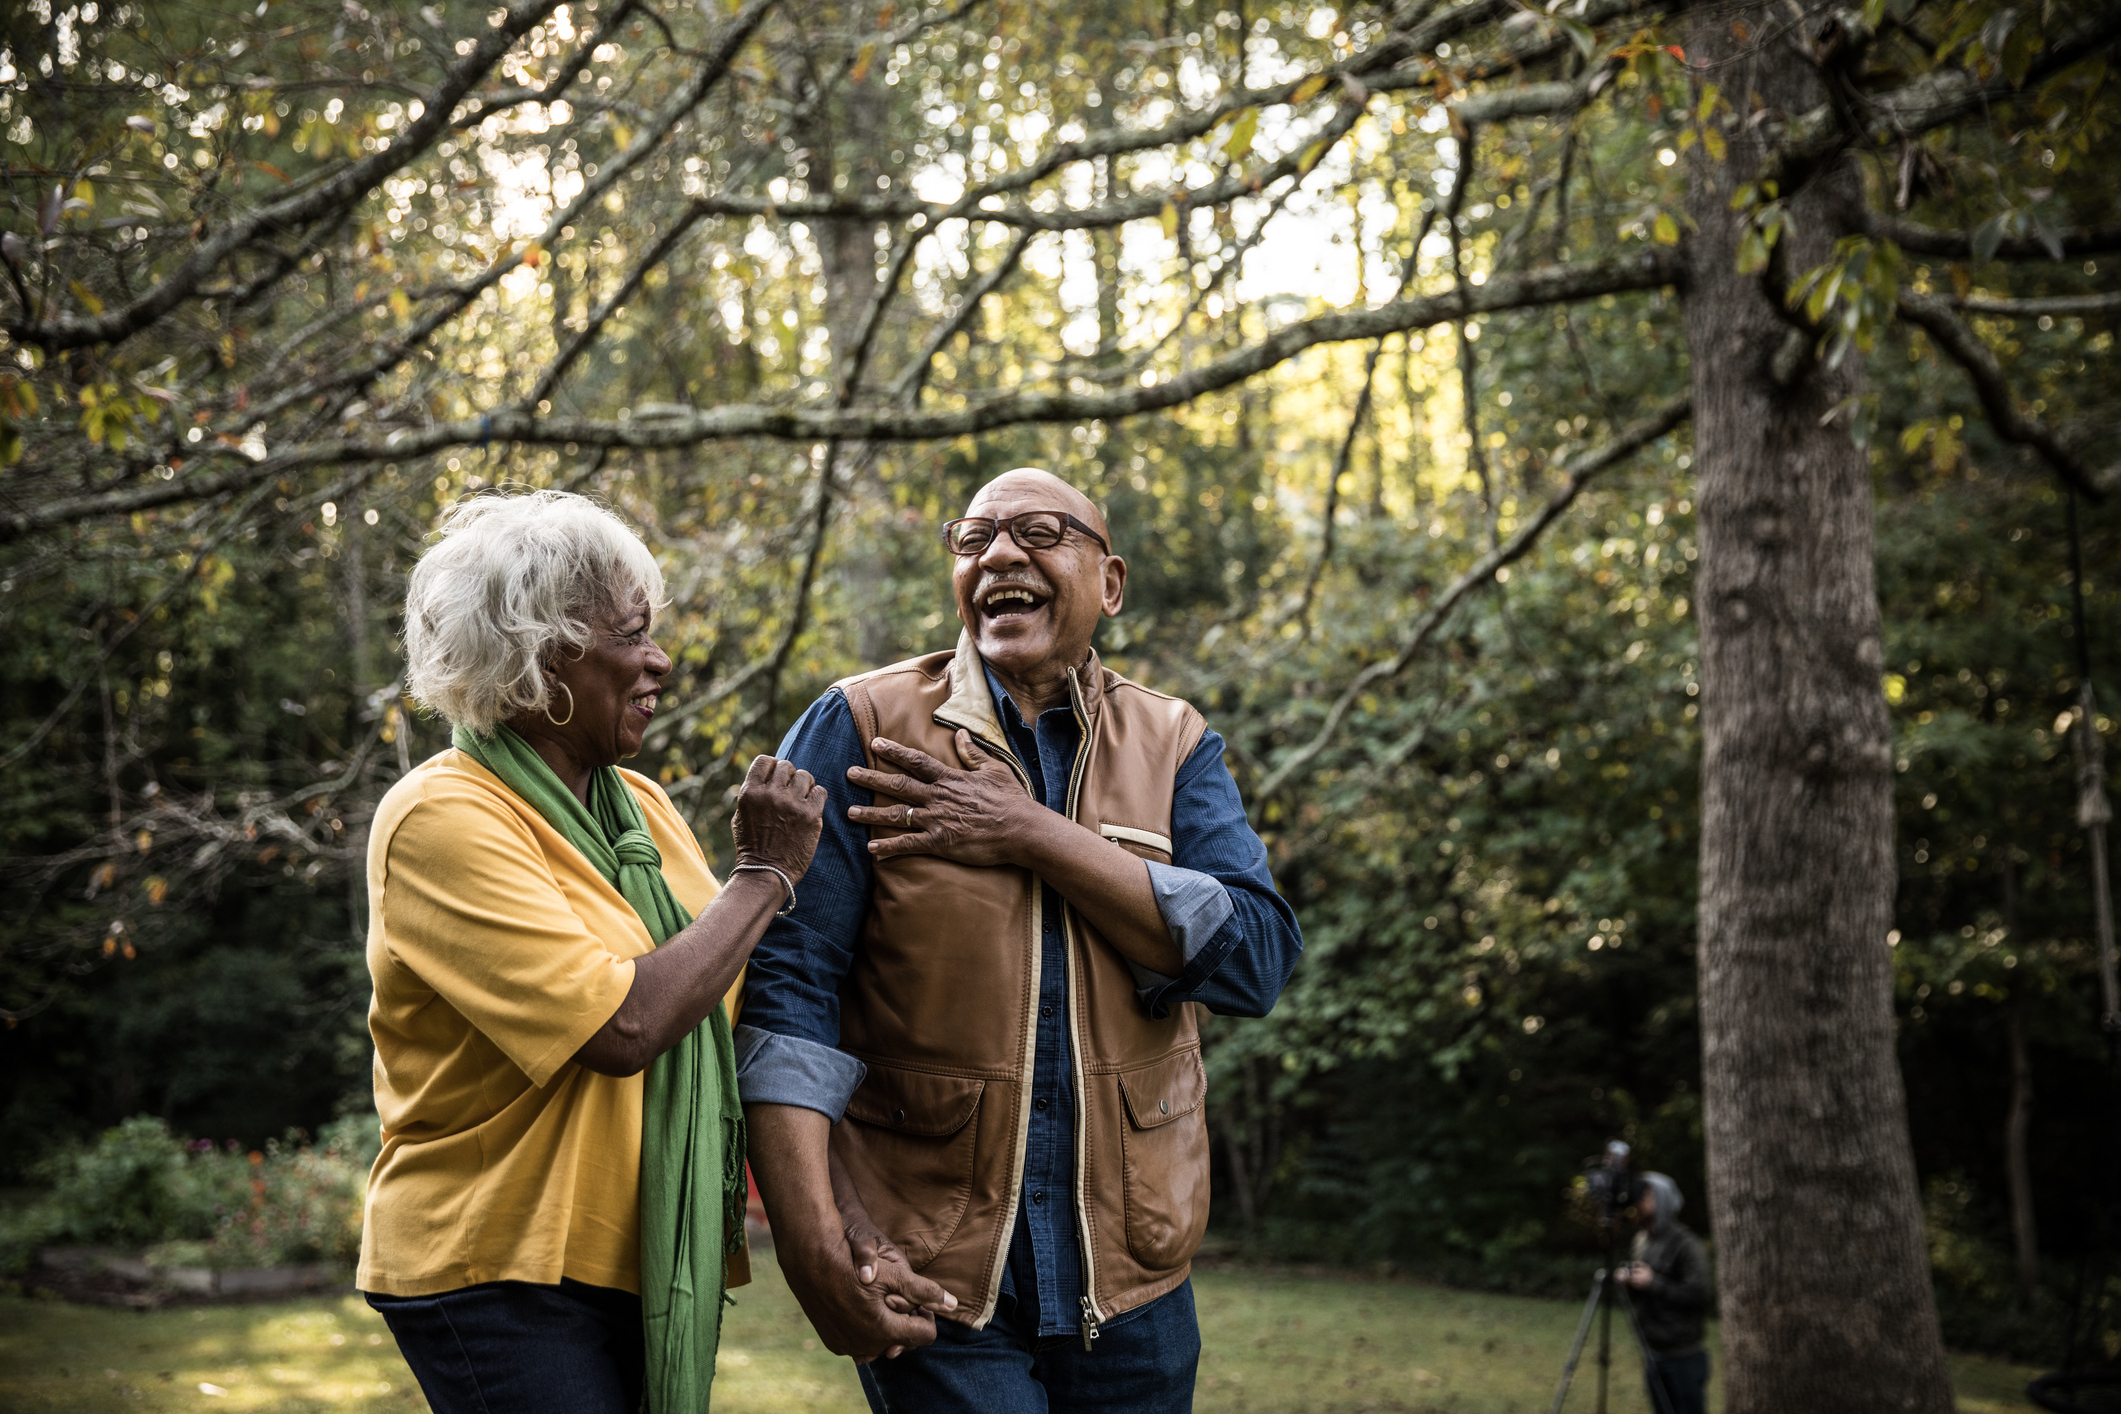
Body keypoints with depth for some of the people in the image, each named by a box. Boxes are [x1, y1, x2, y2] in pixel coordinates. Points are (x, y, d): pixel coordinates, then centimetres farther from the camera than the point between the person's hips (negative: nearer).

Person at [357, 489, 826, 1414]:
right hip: (503, 1275, -7)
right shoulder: (442, 819, -14)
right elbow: (622, 1027, -23)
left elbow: (729, 1000, 14)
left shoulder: (641, 808, 10)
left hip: (643, 1270, 7)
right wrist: (764, 872, -13)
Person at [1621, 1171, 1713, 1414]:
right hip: (1653, 1355, 8)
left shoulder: (1685, 1244, -13)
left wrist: (1652, 1282, -19)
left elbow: (1699, 1298, -20)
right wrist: (1629, 1280, 0)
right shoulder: (1642, 1241, 12)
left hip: (1684, 1359, -8)